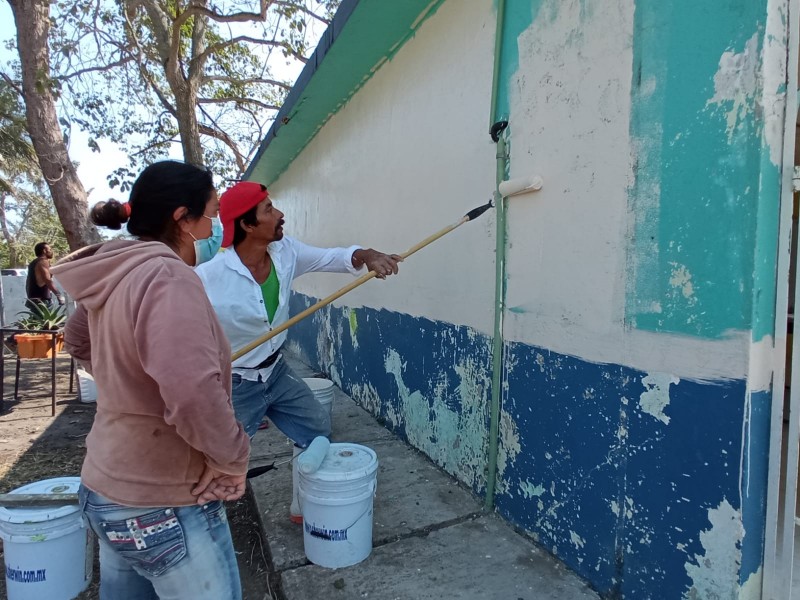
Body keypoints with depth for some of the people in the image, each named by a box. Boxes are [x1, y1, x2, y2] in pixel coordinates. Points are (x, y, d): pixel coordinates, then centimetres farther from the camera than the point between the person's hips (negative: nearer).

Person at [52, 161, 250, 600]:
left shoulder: (115, 277, 3)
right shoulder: (166, 276, -25)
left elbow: (78, 340, 22)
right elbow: (192, 391, -37)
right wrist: (233, 458, -22)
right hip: (162, 506, -9)